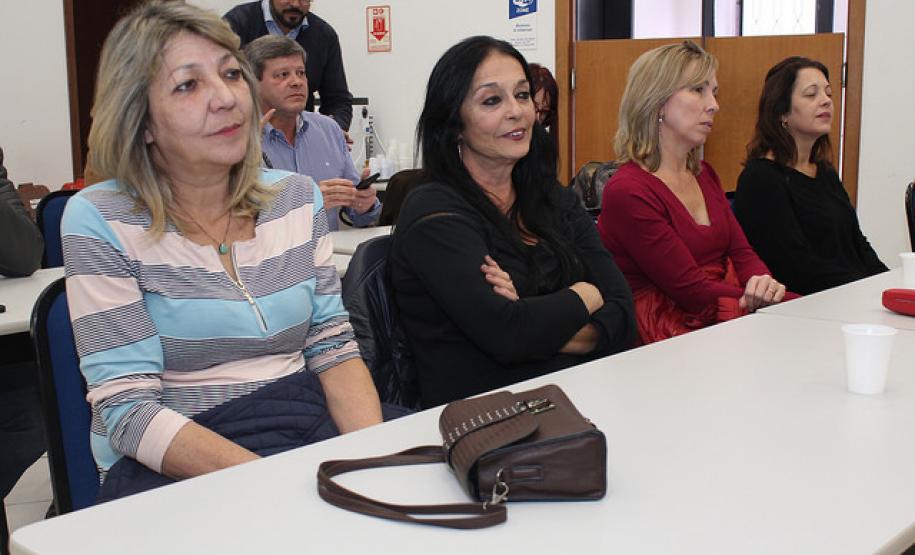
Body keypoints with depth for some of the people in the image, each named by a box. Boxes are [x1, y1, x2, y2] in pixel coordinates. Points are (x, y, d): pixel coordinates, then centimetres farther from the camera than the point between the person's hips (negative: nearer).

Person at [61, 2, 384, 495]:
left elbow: (332, 345, 8)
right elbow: (128, 410, -11)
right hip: (169, 470, -5)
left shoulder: (298, 198, 9)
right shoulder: (97, 221, -6)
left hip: (309, 434, 5)